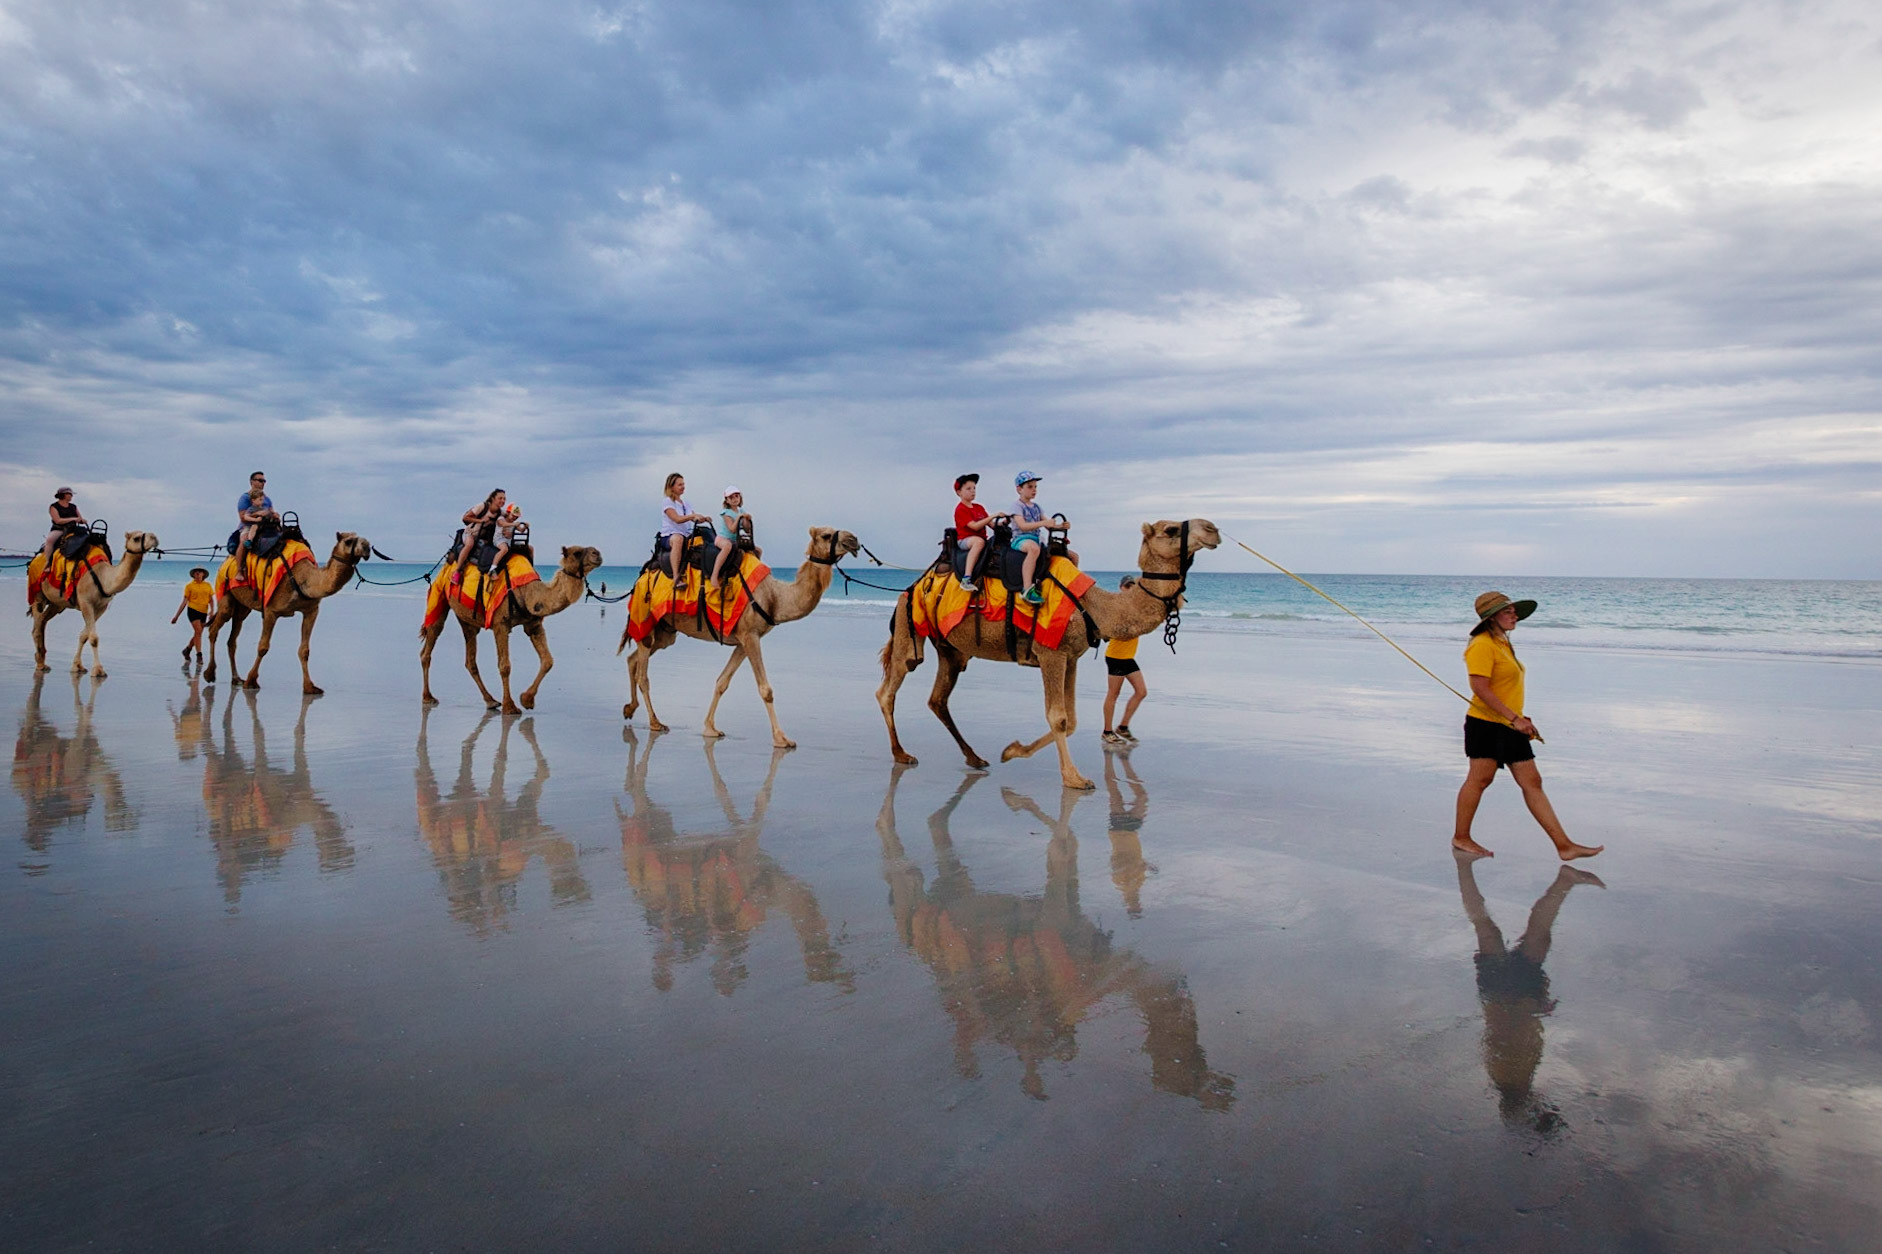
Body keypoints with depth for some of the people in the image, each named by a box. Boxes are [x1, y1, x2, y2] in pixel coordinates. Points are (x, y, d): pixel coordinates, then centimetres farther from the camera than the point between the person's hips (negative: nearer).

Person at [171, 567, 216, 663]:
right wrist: (177, 615, 0)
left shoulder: (208, 585, 8)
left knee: (197, 634, 10)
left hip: (204, 612, 4)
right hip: (193, 609, -4)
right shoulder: (189, 586, 1)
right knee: (198, 631, -15)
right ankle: (199, 655, -13)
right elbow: (184, 602, 2)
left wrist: (212, 610, -11)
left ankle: (186, 650, 33)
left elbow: (211, 600, 7)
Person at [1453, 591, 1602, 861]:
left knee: (1532, 783, 6)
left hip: (1510, 727, 9)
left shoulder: (1503, 644, 17)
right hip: (1486, 725, -9)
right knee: (1479, 779, -2)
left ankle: (1564, 846, 5)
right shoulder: (1482, 645, -13)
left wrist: (1520, 719, 16)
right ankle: (1461, 838, 10)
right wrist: (1513, 718, -21)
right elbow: (1480, 688, -21)